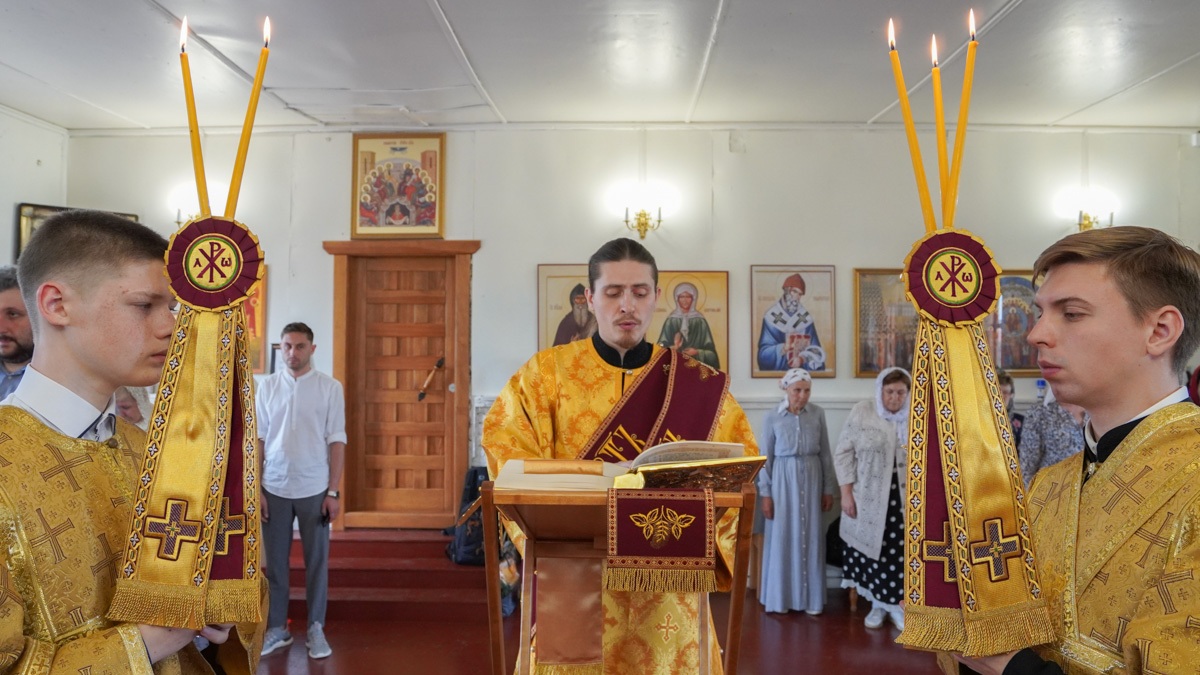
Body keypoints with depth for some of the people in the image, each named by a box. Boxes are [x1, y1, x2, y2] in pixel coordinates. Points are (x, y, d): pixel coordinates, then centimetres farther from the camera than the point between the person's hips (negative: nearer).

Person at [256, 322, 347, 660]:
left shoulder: (330, 387, -3)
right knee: (275, 561, 9)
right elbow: (257, 439, 4)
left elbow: (336, 441, -3)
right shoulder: (267, 386, 3)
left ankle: (316, 628, 18)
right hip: (275, 488, 2)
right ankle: (277, 628, 22)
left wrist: (333, 492, -7)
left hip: (314, 489, -2)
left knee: (316, 560, 6)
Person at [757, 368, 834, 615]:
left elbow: (825, 453, 5)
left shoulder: (817, 414, 0)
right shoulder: (772, 417, -5)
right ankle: (780, 597, 15)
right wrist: (765, 494, -5)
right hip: (783, 479, -2)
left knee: (811, 537, 6)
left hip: (811, 478, 2)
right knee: (782, 536, 3)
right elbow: (765, 457, -2)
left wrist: (828, 488, 4)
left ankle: (810, 598, 17)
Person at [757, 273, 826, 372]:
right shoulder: (771, 317, -4)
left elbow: (815, 349, -1)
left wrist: (802, 359, -18)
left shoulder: (806, 318, 3)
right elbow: (764, 352, -8)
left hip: (802, 370, 2)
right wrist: (783, 348, -23)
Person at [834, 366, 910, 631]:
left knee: (900, 552, 1)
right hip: (868, 498, -1)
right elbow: (843, 453, -3)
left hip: (903, 499, 1)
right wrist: (846, 492, -7)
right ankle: (878, 604, 22)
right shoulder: (861, 412, -4)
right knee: (872, 548, 6)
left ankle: (896, 604, 18)